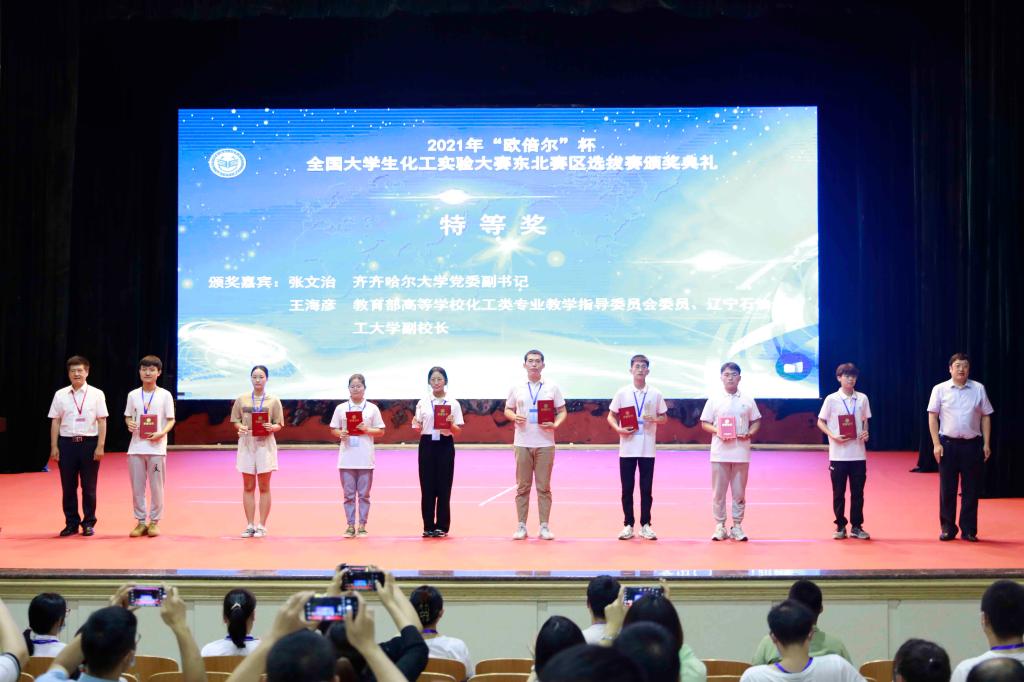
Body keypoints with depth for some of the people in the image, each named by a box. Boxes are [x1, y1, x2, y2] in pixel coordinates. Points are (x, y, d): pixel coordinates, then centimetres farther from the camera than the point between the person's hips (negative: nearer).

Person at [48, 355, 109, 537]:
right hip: (66, 443, 2)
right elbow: (55, 422, 6)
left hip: (89, 442, -2)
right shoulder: (60, 395, 5)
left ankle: (89, 523, 14)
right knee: (68, 486, 6)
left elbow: (102, 421, -1)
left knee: (89, 486, 4)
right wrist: (54, 447, 2)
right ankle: (71, 523, 16)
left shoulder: (96, 394, 0)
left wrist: (100, 446, -7)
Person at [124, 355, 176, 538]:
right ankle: (140, 521, 15)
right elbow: (128, 416, 16)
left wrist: (162, 433, -17)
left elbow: (171, 420, 1)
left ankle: (154, 521, 12)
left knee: (156, 486, 1)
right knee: (137, 486, 5)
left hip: (156, 447, -2)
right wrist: (129, 424, -7)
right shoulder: (133, 395, 7)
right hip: (136, 447, 3)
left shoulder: (165, 395, 0)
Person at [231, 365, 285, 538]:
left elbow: (279, 425, 2)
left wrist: (272, 427, -19)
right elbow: (235, 421, 10)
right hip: (246, 444, 2)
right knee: (248, 487, 6)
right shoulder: (241, 399, 8)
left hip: (265, 444, -2)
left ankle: (261, 526, 7)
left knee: (264, 487, 1)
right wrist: (240, 428, -12)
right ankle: (250, 525, 12)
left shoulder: (273, 401, 2)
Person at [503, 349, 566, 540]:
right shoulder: (516, 388, 6)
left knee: (544, 487, 2)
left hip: (545, 444, -1)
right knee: (522, 486, 4)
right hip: (522, 443, 1)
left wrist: (555, 424, -12)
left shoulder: (552, 388, 4)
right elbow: (507, 410, 13)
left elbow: (562, 411, 7)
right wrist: (514, 417, -9)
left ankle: (544, 526, 8)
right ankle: (521, 526, 10)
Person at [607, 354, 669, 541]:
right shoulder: (622, 392, 1)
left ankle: (645, 525, 12)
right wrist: (618, 429, -12)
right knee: (627, 488, 3)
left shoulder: (655, 394, 3)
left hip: (647, 449, 0)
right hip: (627, 449, 0)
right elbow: (611, 416, 6)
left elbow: (664, 418, 9)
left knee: (646, 488, 4)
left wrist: (655, 419, -12)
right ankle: (628, 525, 11)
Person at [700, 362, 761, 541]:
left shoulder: (748, 400, 6)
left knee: (739, 491, 5)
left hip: (741, 452, 1)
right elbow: (705, 424, 5)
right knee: (718, 491, 2)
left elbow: (756, 421, 11)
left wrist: (750, 433, -9)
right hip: (720, 452, -1)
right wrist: (717, 431, -14)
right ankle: (720, 526, 11)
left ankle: (737, 526, 14)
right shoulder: (714, 400, 4)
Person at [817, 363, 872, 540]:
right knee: (838, 492, 4)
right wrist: (833, 436, -13)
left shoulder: (862, 399, 5)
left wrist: (865, 432, -5)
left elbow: (865, 421, 16)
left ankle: (856, 527, 15)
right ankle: (840, 527, 14)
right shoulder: (831, 399, -2)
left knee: (858, 492, 6)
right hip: (838, 454, -2)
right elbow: (820, 422, 3)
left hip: (858, 454, 2)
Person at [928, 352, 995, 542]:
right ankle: (948, 528, 13)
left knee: (971, 489, 3)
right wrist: (936, 444, -6)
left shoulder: (978, 389, 3)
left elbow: (986, 417, 6)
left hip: (972, 444, 1)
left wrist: (986, 444, 0)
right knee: (947, 488, 3)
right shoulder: (940, 389, 0)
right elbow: (932, 417, 1)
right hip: (948, 444, -1)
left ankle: (969, 530, 11)